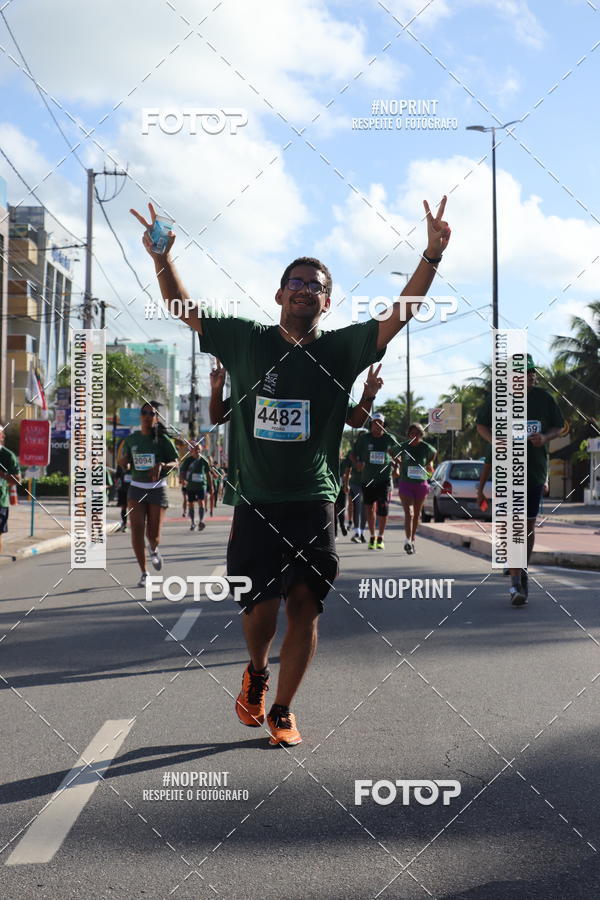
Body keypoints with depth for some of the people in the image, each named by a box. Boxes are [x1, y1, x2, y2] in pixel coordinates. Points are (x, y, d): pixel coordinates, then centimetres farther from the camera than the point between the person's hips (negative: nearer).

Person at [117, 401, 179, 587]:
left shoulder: (162, 440, -4)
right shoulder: (131, 439, 4)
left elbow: (175, 463, -1)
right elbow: (124, 465, 13)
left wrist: (161, 465, -21)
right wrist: (122, 458, -10)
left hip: (157, 489, -2)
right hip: (136, 488, 2)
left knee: (153, 535, -2)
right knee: (136, 530, -10)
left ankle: (154, 550, 37)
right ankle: (144, 573, 2)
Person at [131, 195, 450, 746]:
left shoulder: (341, 350, 3)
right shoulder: (246, 341, 6)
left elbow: (401, 314, -5)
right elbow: (185, 310, 12)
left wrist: (432, 255, -16)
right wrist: (163, 259, -3)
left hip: (313, 503, 0)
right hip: (255, 503, 0)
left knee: (305, 608, 1)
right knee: (262, 607, -4)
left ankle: (282, 711, 19)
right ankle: (256, 672, 31)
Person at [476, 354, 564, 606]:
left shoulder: (543, 398, 3)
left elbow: (558, 426, 13)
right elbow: (481, 425, 9)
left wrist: (545, 437, -9)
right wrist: (496, 441, -11)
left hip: (535, 469, 3)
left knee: (529, 525, 9)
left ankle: (523, 572, 28)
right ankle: (516, 584, -11)